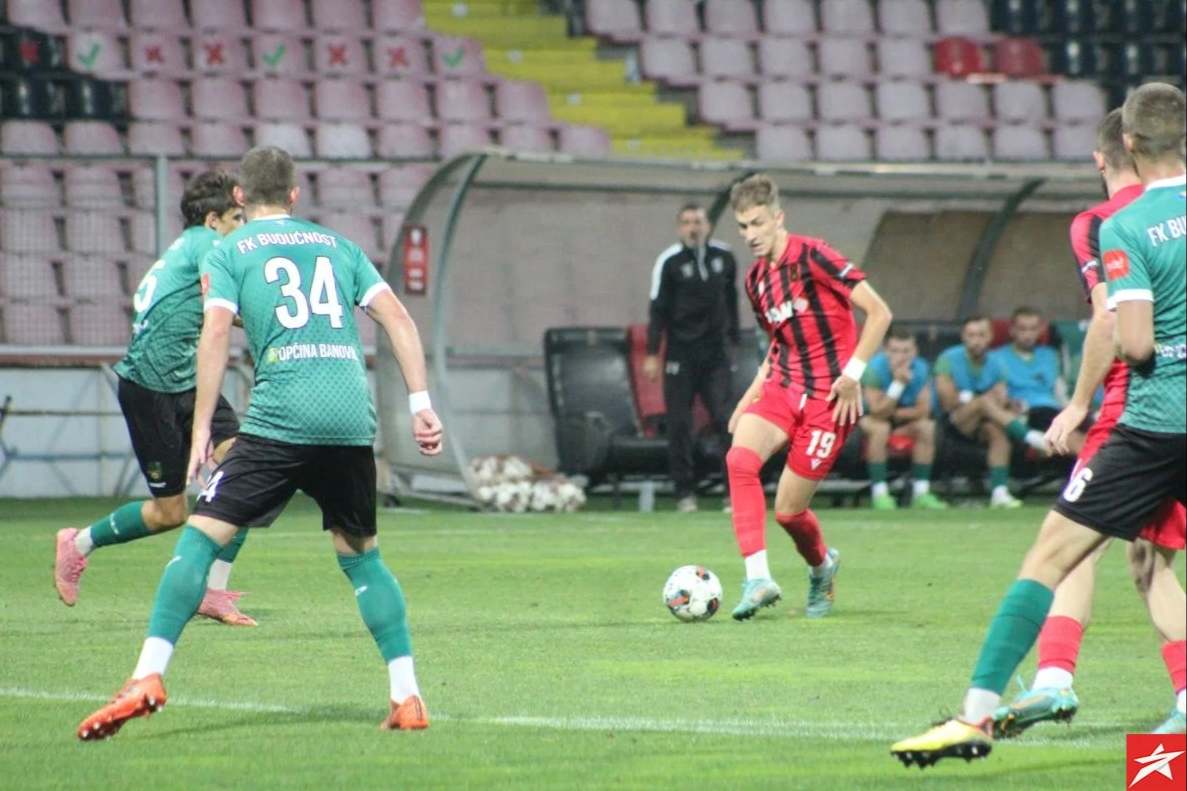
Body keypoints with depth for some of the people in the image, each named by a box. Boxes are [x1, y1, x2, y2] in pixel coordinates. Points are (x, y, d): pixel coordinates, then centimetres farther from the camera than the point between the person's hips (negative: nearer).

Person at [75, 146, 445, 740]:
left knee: (201, 536, -2)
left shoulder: (228, 254, 11)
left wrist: (201, 431, -2)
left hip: (281, 420, -4)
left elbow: (216, 332, -2)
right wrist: (420, 402, 11)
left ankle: (148, 678, -14)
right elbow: (398, 319, 13)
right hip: (352, 419, 4)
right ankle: (407, 697, 10)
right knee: (361, 554, 17)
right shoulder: (337, 245, 22)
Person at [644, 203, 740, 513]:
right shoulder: (668, 261, -4)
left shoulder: (724, 257, 6)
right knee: (679, 424, -1)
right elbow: (658, 309, -3)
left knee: (725, 418, -7)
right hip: (681, 353, -2)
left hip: (715, 353, 2)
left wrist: (734, 341, 18)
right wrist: (652, 354, -7)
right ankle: (685, 493, 6)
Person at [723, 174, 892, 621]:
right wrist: (748, 401, 15)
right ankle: (758, 578, -25)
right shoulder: (756, 280, 12)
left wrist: (853, 373, -17)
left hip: (828, 397, -6)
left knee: (788, 509, -4)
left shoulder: (812, 257, -11)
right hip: (782, 386, 6)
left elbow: (878, 312, -13)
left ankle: (822, 567, 31)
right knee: (740, 458, -25)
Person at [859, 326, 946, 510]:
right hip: (867, 417, -4)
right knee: (880, 428, -35)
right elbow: (878, 412, -32)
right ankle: (879, 493, -31)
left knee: (927, 426, -20)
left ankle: (920, 492, -16)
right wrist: (898, 384, -40)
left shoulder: (920, 369, -14)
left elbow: (923, 410, -11)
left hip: (903, 418, 4)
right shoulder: (875, 368, -27)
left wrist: (894, 413, -18)